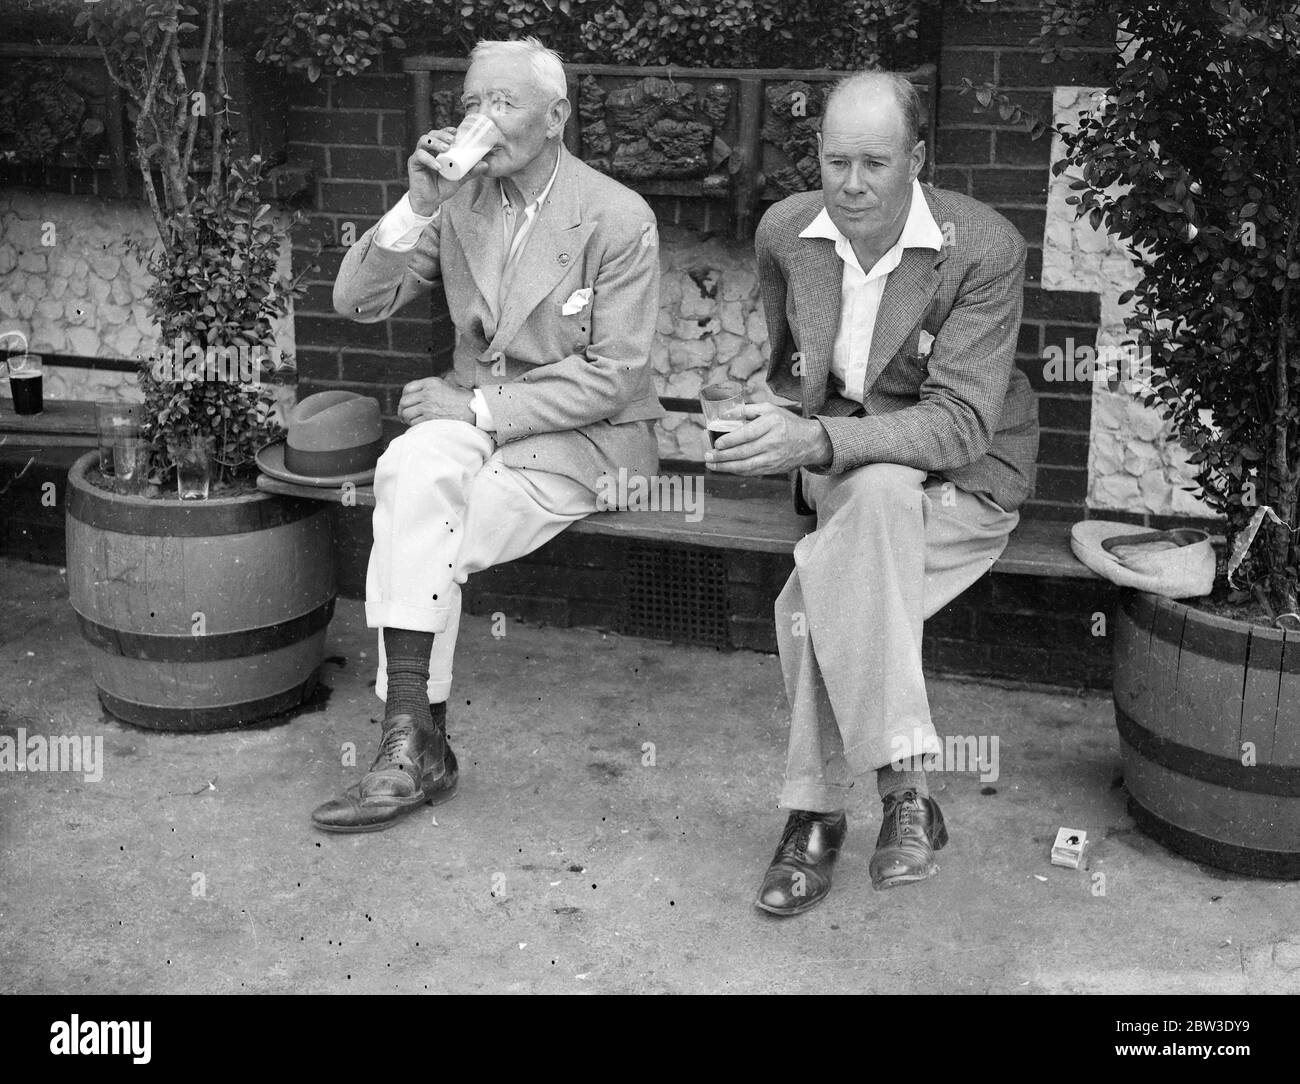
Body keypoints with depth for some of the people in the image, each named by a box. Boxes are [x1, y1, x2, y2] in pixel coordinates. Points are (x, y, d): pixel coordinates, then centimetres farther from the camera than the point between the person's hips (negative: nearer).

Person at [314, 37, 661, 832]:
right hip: (477, 418, 5)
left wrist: (483, 405, -18)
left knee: (423, 529, -27)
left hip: (587, 436, -4)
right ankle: (416, 742, -24)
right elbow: (357, 302, 2)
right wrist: (418, 207, -12)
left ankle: (416, 744, -14)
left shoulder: (619, 219, -9)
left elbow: (615, 376, -13)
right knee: (411, 467, -29)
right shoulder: (458, 201, 6)